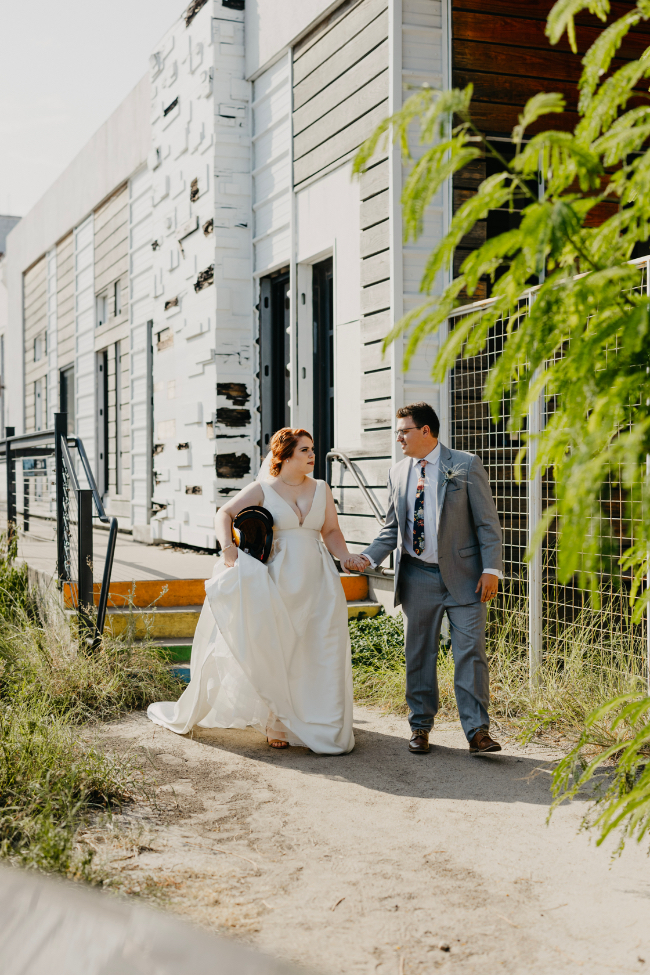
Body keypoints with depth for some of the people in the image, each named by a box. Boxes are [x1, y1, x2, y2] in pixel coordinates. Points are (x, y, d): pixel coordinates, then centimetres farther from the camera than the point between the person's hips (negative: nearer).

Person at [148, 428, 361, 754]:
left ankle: (326, 726, 13)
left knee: (322, 653, 1)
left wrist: (345, 556, -9)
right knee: (274, 652, 2)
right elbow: (224, 514, -6)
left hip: (316, 582, 3)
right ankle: (277, 724, 15)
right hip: (277, 580, -3)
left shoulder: (321, 489, 11)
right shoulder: (263, 490, 1)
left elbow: (331, 531, 10)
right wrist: (227, 546, -23)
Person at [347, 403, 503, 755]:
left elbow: (487, 522, -4)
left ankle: (477, 731, 0)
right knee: (419, 655, 9)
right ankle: (420, 727, 21)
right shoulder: (397, 474, 10)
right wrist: (368, 557, -2)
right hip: (417, 577, 4)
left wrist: (491, 569, -12)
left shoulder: (466, 465, -2)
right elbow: (392, 529, 14)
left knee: (470, 652, -4)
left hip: (463, 575, -4)